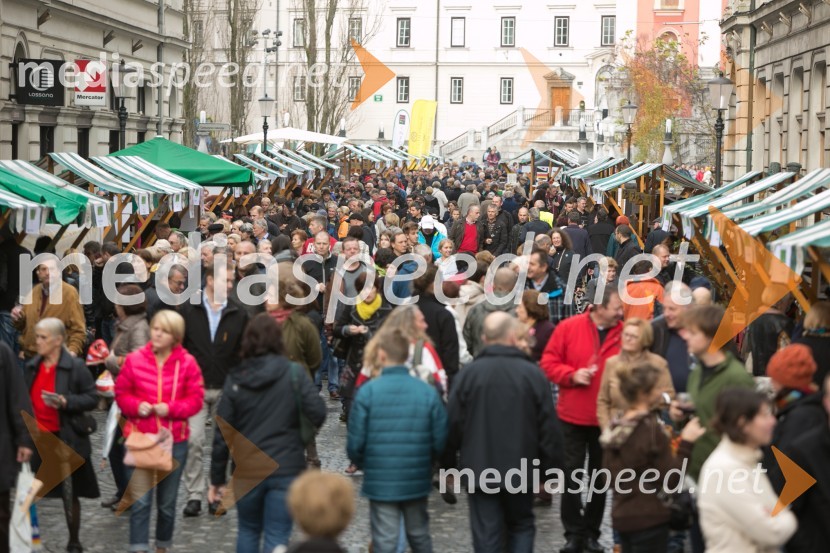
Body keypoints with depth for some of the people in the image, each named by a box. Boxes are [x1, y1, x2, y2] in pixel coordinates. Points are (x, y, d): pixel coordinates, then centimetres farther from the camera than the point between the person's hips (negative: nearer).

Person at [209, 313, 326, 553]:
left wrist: (217, 478, 8)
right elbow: (317, 414, -14)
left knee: (248, 531, 20)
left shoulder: (235, 379, 1)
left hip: (246, 470, 2)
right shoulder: (294, 373, -5)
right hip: (285, 469, -2)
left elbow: (222, 434, 1)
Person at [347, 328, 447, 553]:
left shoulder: (367, 391, -12)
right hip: (417, 480, 2)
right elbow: (440, 439, -6)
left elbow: (356, 441, -10)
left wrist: (362, 464, 11)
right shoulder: (427, 391, -7)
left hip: (380, 482, -2)